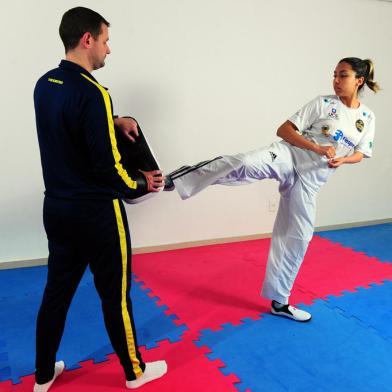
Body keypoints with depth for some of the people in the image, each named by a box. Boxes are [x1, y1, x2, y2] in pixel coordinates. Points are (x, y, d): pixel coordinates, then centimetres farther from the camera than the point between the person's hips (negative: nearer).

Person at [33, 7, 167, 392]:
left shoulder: (44, 86, 5)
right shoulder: (92, 92, -20)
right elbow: (106, 169, -21)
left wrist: (114, 122, 8)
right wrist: (141, 183, -4)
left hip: (56, 208, 8)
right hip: (95, 213, -7)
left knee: (56, 291, 19)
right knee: (114, 295, 9)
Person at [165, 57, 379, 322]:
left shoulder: (367, 117, 9)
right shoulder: (323, 103, 0)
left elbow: (360, 154, 15)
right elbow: (284, 130, -4)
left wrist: (342, 160, -9)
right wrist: (317, 148, -17)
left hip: (310, 177, 4)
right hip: (289, 155, -3)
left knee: (298, 237, 6)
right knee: (241, 164, -35)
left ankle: (279, 301, 22)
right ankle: (169, 181, -37)